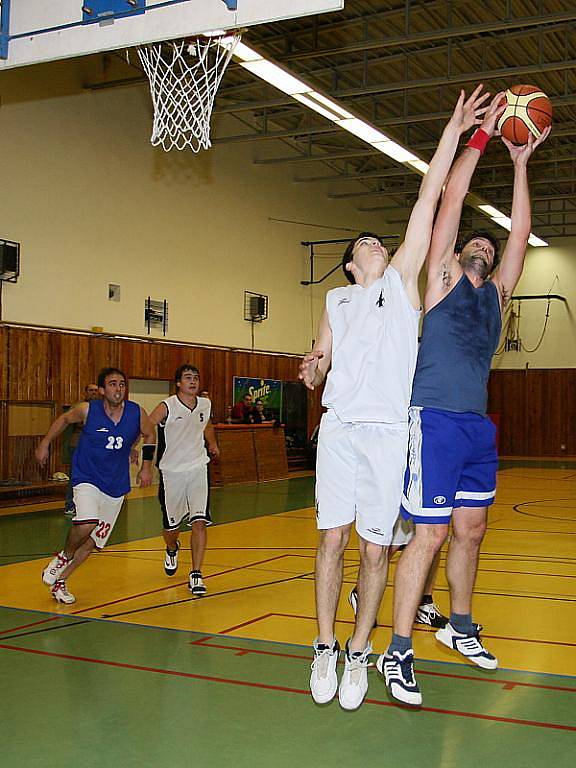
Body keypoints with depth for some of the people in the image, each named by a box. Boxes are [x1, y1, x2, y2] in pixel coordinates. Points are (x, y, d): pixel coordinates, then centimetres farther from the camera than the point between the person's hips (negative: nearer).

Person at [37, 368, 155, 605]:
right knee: (87, 524, -29)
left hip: (116, 485, 3)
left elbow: (150, 436, 11)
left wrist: (146, 467, 8)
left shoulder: (137, 413, -9)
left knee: (93, 541, 7)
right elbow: (65, 419, 7)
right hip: (87, 478, -3)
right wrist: (45, 442, 9)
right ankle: (65, 556, 3)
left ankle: (59, 581, 25)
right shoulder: (87, 410, -14)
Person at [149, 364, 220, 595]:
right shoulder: (166, 407, -12)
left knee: (199, 521, -13)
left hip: (198, 468, 2)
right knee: (171, 525, 12)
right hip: (172, 471, -2)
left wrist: (213, 444, 24)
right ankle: (172, 550, 48)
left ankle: (196, 575, -8)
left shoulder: (205, 405, 3)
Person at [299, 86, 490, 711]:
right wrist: (313, 369, -3)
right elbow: (321, 355, 22)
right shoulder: (337, 299, 19)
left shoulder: (402, 279, 13)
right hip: (339, 428, 2)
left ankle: (359, 652, 12)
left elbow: (427, 201, 8)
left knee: (375, 547, 0)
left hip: (389, 431, -1)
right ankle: (325, 648, 11)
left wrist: (453, 133, 4)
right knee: (332, 538, -1)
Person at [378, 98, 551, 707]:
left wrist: (520, 165, 14)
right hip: (436, 421, -7)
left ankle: (460, 627, 31)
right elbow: (451, 198, 0)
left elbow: (519, 233, 15)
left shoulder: (496, 292, 19)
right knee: (429, 535, -9)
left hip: (478, 426, 7)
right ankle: (397, 653, -2)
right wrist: (479, 136, 3)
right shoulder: (442, 278, 4)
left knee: (471, 531, 14)